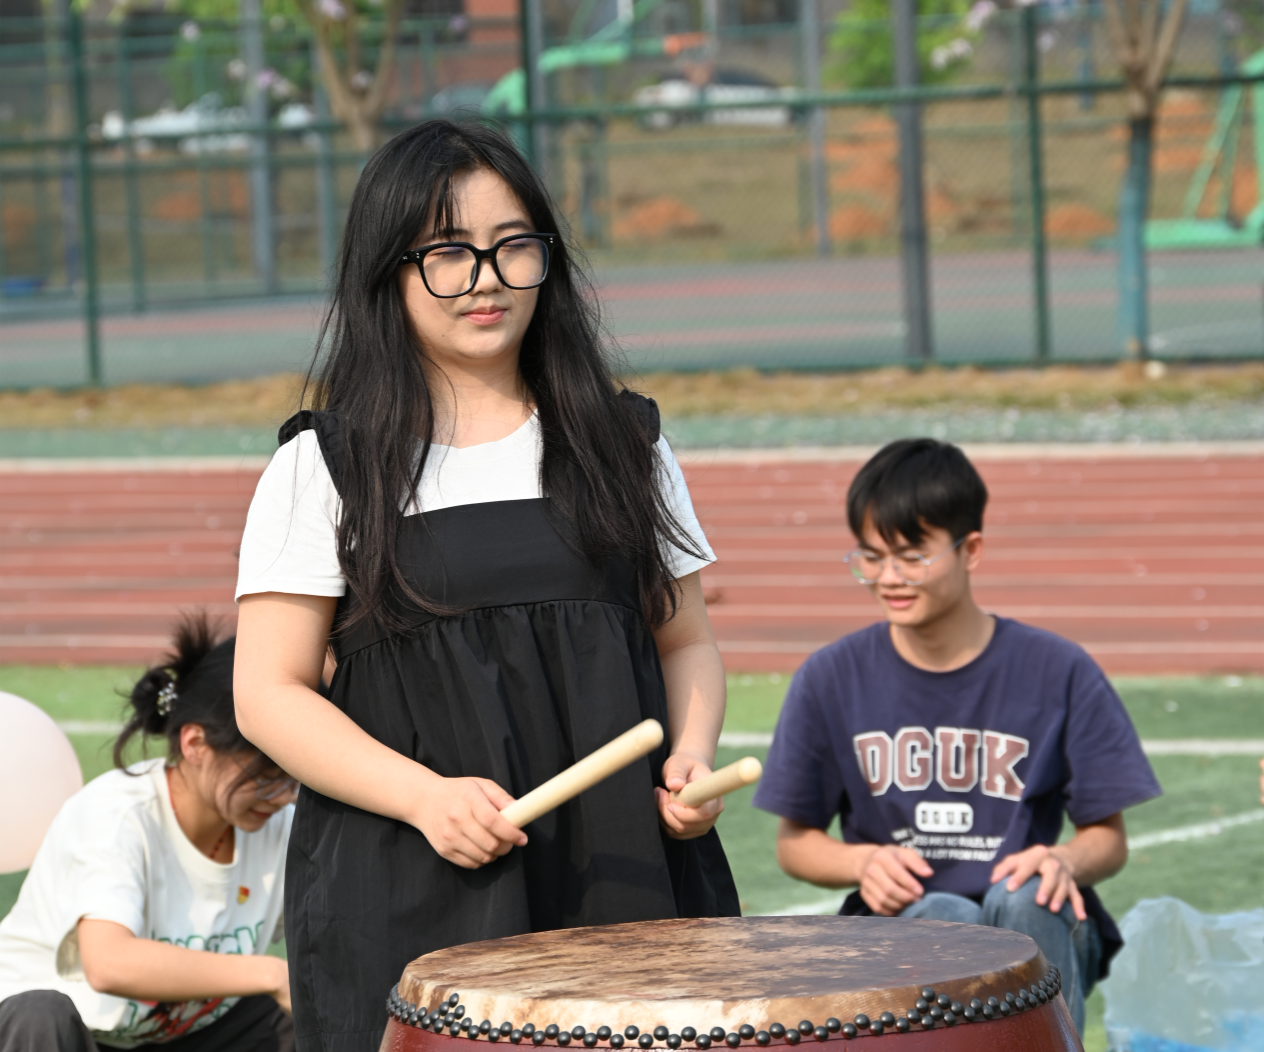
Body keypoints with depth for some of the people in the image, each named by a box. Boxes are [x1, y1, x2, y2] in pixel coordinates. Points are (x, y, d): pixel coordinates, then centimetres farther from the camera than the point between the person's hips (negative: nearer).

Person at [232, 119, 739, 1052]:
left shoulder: (622, 444, 12)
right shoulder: (325, 468, 1)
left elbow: (686, 641, 17)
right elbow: (269, 693, -2)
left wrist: (692, 757, -4)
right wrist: (425, 796, -16)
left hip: (625, 875, 3)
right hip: (410, 902, -3)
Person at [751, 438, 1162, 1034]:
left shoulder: (1058, 673, -1)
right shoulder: (831, 680, 3)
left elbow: (1109, 838, 4)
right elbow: (794, 842, 11)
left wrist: (1065, 861, -20)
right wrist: (862, 863, -11)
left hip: (1036, 937, 0)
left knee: (1022, 897, -34)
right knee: (944, 916, -33)